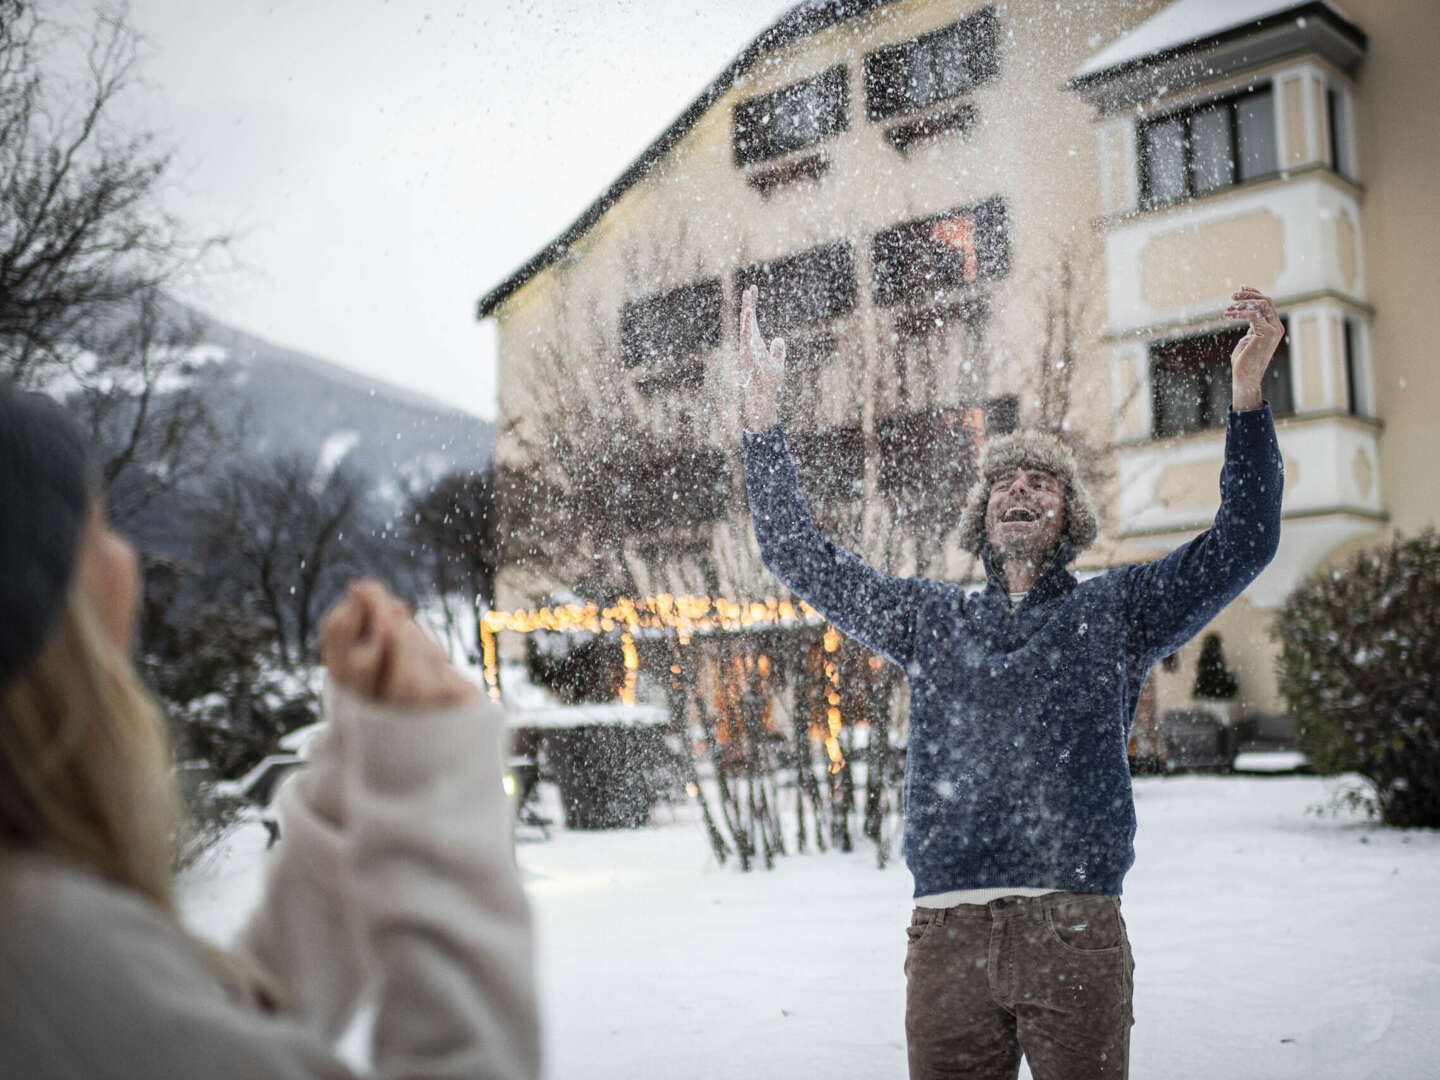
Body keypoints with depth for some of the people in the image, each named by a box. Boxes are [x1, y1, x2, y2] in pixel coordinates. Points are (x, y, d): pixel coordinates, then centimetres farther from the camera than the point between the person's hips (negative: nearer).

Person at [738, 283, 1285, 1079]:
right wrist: (762, 412, 11)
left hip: (1074, 930, -1)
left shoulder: (1113, 610, 14)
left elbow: (1243, 542, 3)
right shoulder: (931, 618, 19)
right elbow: (798, 555, 18)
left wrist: (1246, 391, -7)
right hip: (946, 934, 2)